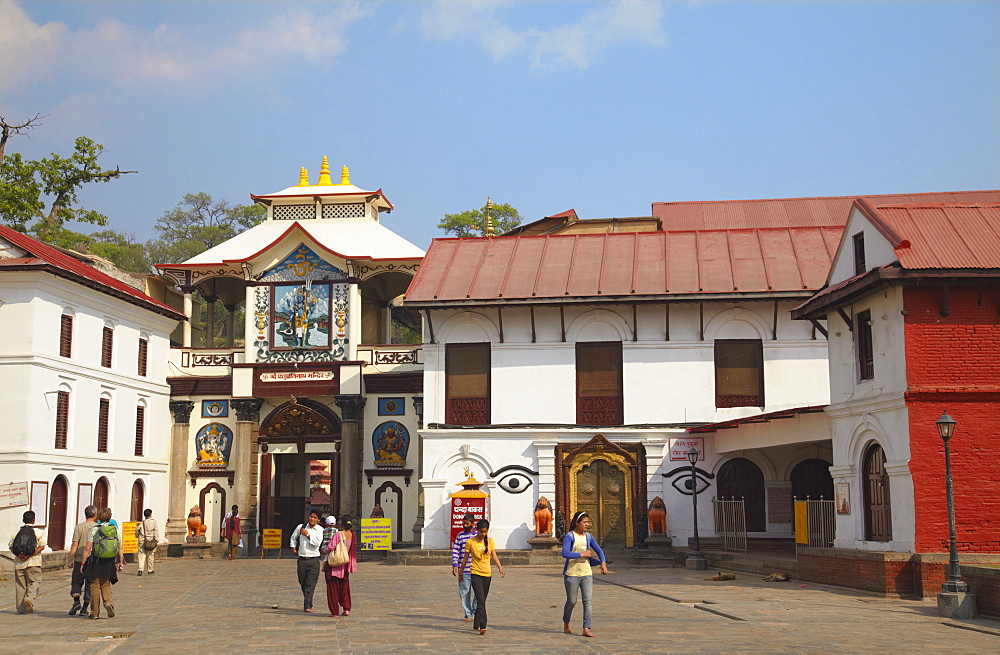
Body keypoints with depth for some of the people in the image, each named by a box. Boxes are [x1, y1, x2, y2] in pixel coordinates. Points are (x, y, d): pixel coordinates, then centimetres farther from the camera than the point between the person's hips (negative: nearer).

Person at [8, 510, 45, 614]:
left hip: (19, 562, 3)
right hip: (33, 562, -3)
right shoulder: (39, 532, 0)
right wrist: (30, 555, -13)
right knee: (34, 582, 6)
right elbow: (42, 546, -9)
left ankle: (21, 609, 9)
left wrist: (19, 555, -7)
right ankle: (29, 598, -21)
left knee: (20, 585, 8)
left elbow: (11, 546, 3)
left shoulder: (16, 532, 9)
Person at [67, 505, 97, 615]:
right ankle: (84, 608, 9)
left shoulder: (79, 527, -3)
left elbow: (75, 544, -7)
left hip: (79, 559, -1)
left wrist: (70, 559, -1)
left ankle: (76, 601, -7)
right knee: (89, 584, 7)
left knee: (76, 582, 12)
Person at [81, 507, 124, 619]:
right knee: (106, 585, 17)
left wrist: (83, 563, -2)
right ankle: (108, 602, -10)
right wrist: (121, 562, 12)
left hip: (96, 561, -3)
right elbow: (120, 548, 4)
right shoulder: (115, 529, 3)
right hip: (109, 563, 3)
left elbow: (87, 548, -8)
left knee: (95, 586, 7)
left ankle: (95, 613, 11)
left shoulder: (94, 529, -6)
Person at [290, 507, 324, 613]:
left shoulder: (320, 530, 0)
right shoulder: (301, 527, 6)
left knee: (311, 584, -9)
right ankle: (308, 603, 27)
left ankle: (307, 606, -11)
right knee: (303, 583, 9)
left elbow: (317, 543, -14)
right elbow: (293, 538, 25)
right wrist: (294, 548, 18)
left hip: (313, 560, -3)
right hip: (302, 559, 3)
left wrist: (307, 534, -10)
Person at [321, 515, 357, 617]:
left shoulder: (338, 534, -19)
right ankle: (346, 609, 12)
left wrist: (324, 550, 3)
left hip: (334, 564, -5)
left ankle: (334, 611, 6)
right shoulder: (352, 535, -1)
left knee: (333, 588, 4)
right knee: (344, 587, 18)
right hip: (345, 565, 5)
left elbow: (329, 548, -17)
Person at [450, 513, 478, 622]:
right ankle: (468, 614, 12)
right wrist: (454, 566, -7)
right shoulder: (460, 536, 4)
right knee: (465, 592, 2)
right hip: (464, 570, 0)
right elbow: (455, 551, 2)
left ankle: (476, 610, 19)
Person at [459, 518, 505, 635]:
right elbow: (465, 558, 3)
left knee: (482, 600, 12)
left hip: (487, 574, 4)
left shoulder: (490, 540, 4)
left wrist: (500, 568, -12)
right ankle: (482, 626, -21)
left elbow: (494, 556, 2)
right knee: (481, 600, -16)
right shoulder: (470, 542, -5)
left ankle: (476, 624, 25)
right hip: (476, 573, -4)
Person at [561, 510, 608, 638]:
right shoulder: (569, 536, -8)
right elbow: (565, 553, -20)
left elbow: (599, 551, 16)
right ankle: (566, 625, 29)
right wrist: (581, 554, -20)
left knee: (587, 601, -6)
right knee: (571, 601, 5)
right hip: (571, 574, -5)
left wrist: (603, 563, 1)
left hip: (586, 573, 5)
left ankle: (586, 629, -7)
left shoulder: (588, 536, 9)